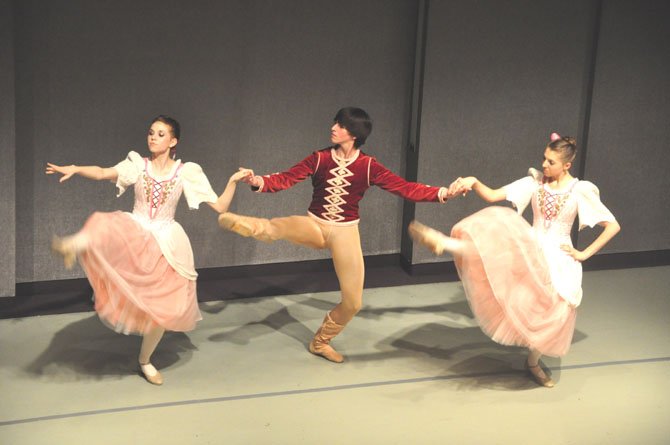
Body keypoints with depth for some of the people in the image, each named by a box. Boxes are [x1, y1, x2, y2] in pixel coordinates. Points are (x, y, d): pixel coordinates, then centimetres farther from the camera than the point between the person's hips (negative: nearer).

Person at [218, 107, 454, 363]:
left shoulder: (368, 166, -8)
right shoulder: (319, 159, -6)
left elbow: (404, 188, -10)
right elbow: (287, 179, -12)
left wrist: (441, 193, -21)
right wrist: (260, 182, -31)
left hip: (345, 233, 0)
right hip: (315, 227, 0)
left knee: (353, 302, 4)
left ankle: (320, 342, 24)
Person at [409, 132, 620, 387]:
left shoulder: (581, 191, -7)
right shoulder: (535, 182, 2)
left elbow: (613, 226, -6)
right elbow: (492, 196, -3)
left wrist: (584, 254, -8)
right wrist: (474, 183, -23)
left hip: (558, 257, -2)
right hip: (530, 248, 2)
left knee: (551, 311, -7)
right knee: (500, 232, -28)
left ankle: (533, 362, 20)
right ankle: (444, 243, -44)